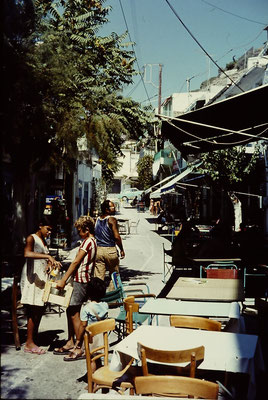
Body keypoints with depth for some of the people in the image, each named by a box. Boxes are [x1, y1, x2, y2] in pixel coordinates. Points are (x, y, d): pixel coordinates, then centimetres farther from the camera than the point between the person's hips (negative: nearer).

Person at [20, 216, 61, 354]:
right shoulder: (31, 238, -7)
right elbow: (27, 253, -28)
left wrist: (51, 263, -2)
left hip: (42, 279, 8)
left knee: (40, 309, 7)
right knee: (33, 311, -6)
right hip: (32, 278, -8)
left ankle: (34, 339, 17)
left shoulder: (44, 241, 19)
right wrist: (48, 256, -36)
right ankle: (29, 343, 2)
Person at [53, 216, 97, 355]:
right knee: (70, 311, 14)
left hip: (81, 281, -10)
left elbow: (76, 262, -16)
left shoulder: (88, 241, -14)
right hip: (79, 279, 10)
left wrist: (63, 280, -14)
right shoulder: (91, 241, 17)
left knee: (74, 314, -6)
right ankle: (70, 342, 22)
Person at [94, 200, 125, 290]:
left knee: (98, 277, 6)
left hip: (98, 250, 5)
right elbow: (117, 237, -15)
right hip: (110, 250, -5)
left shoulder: (97, 220, 9)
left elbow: (93, 236, 12)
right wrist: (122, 250, -5)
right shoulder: (112, 220, -9)